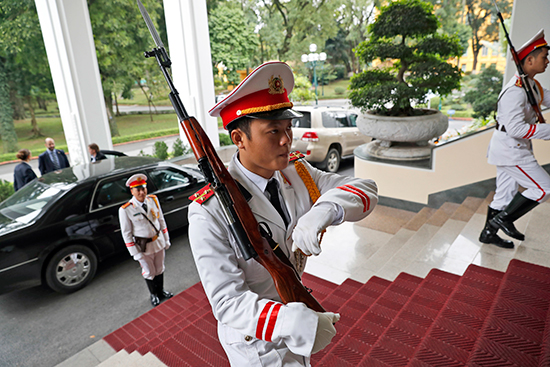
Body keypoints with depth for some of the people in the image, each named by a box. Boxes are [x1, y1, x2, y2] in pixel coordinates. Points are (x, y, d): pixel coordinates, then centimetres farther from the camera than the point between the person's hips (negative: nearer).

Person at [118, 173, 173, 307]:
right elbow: (126, 234, -12)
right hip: (144, 246, -3)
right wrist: (135, 253, -11)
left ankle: (161, 291, 45)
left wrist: (166, 240, 7)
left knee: (160, 269, 21)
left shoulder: (153, 200, -6)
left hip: (158, 242, 4)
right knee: (149, 273, 15)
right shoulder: (125, 210, -19)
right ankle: (153, 295, 40)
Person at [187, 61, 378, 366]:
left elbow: (365, 190, -17)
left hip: (292, 309, 6)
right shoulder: (210, 212, -30)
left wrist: (324, 209, -38)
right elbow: (227, 302, -30)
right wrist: (294, 322, -45)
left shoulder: (296, 172, -13)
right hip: (255, 341, -6)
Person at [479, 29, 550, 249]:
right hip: (510, 150, -10)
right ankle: (504, 218, 7)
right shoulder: (515, 90, -22)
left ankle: (489, 233, 25)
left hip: (515, 148, 10)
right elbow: (515, 129, -27)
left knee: (505, 192, 15)